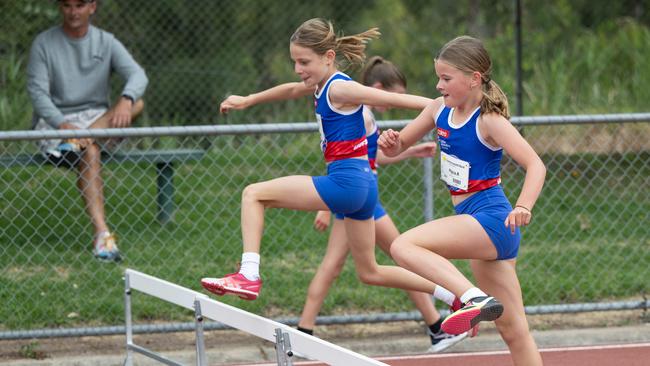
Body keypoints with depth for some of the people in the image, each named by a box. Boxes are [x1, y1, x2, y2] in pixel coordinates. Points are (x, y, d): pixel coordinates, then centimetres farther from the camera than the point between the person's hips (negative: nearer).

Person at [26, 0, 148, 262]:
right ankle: (101, 233, -44)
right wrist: (62, 124, -29)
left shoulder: (106, 42, 7)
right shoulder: (44, 43, 0)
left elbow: (137, 75, -8)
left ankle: (78, 141, -38)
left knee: (137, 103, -23)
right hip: (54, 121, -3)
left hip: (96, 118, 4)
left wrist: (126, 100, -33)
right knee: (89, 152, -34)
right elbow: (37, 92, -11)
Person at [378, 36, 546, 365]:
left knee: (404, 246, -24)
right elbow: (399, 147, 17)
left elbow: (535, 165, -21)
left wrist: (523, 207, -38)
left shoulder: (489, 121, -13)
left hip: (491, 219, -8)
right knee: (512, 329, 10)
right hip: (473, 223, 8)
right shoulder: (439, 110, 8)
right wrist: (391, 143, -8)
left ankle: (476, 300, -34)